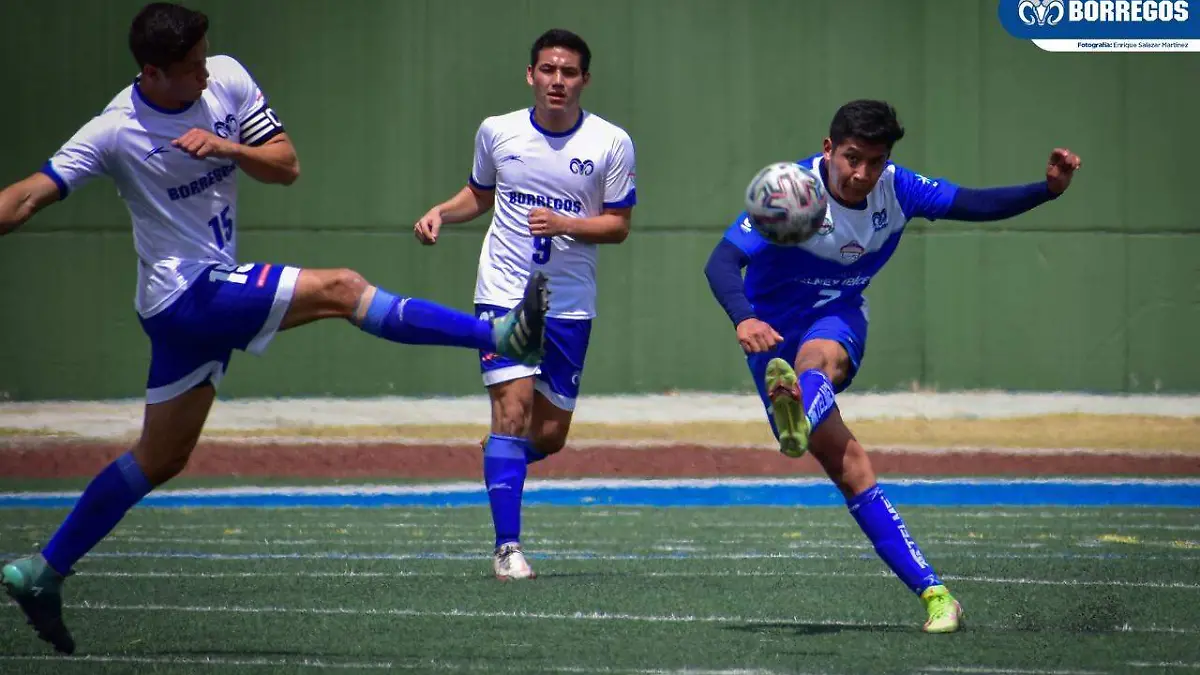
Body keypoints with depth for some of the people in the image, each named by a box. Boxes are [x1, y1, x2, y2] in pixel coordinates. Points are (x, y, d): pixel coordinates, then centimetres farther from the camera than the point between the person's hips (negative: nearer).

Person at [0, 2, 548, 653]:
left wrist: (226, 147, -17)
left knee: (160, 459, 15)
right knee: (340, 289, -18)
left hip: (209, 296, 7)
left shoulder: (227, 80, 1)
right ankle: (503, 334, -18)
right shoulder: (114, 132, -15)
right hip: (185, 294, -7)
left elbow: (286, 165, 2)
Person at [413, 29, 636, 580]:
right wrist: (440, 213, 0)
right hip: (503, 293, -1)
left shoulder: (611, 143, -4)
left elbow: (618, 224, -1)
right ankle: (507, 547, -15)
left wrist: (565, 224, -19)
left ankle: (499, 462, 42)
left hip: (570, 306, 1)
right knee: (513, 406, -17)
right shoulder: (497, 132, 1)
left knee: (550, 435, 6)